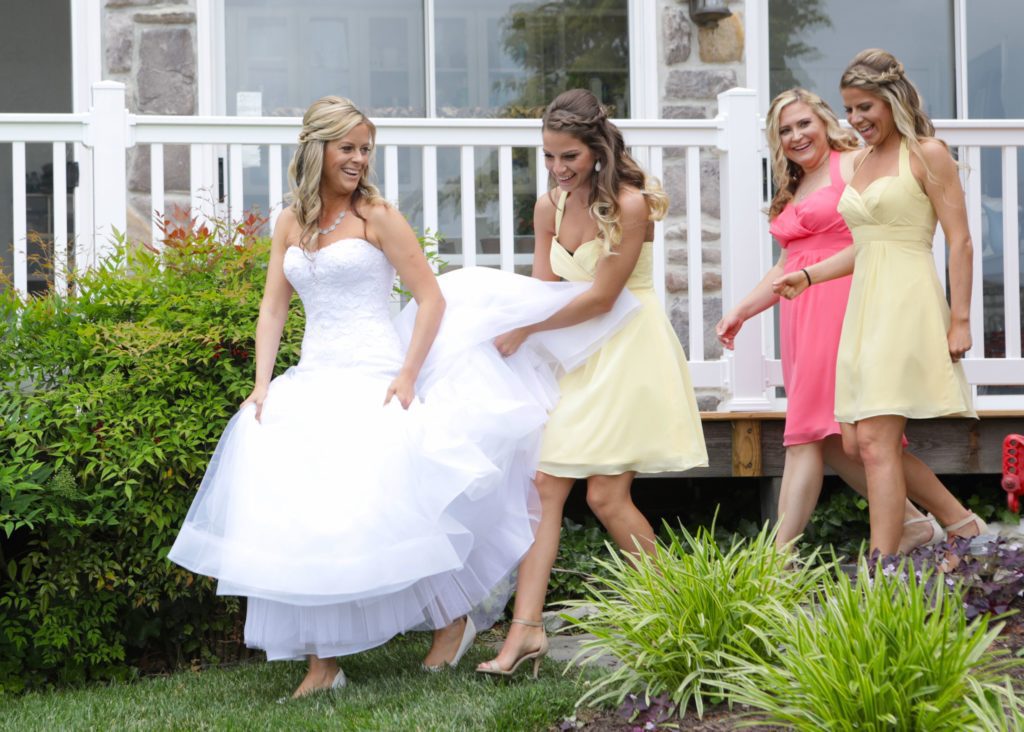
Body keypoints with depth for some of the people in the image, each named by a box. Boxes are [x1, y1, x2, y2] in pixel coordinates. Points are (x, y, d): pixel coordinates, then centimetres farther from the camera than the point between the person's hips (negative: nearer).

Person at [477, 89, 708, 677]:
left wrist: (526, 330, -12)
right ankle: (527, 630, -7)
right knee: (546, 486, -4)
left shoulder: (629, 206, -15)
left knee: (606, 496, -6)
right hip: (573, 356, 7)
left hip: (629, 351, -7)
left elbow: (601, 298, -16)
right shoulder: (550, 208, 6)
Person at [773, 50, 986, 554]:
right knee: (856, 443, 5)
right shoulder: (861, 162, 18)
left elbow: (959, 241, -7)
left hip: (907, 305, -8)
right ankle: (962, 525, 19)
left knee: (875, 442, -14)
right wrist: (808, 276, 13)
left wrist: (960, 319, -13)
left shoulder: (927, 154, -4)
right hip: (865, 306, 8)